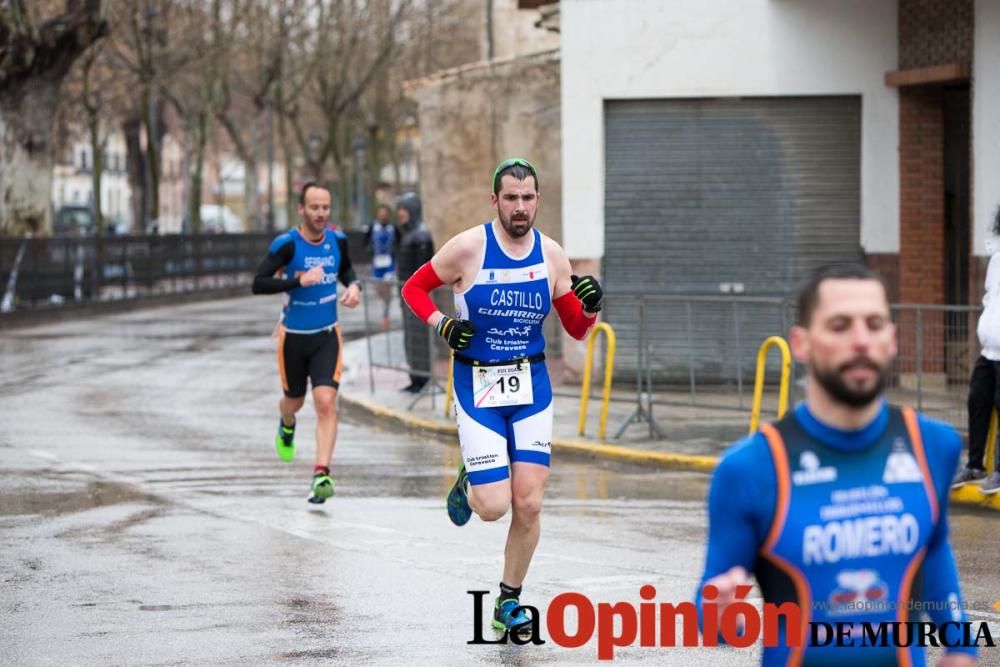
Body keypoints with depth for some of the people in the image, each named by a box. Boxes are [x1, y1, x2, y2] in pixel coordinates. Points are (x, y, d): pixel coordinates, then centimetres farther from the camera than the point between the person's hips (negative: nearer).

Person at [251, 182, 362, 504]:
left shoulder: (337, 240, -3)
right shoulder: (287, 244, -17)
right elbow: (258, 284, -22)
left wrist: (353, 285, -4)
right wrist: (299, 280, -33)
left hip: (327, 336, 2)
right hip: (293, 336, -2)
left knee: (326, 402, -16)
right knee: (295, 401, 18)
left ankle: (321, 474, -19)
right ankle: (287, 426, 56)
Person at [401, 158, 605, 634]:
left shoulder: (551, 255, 0)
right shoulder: (469, 247, -11)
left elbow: (577, 330, 9)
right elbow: (413, 288, 2)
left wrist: (590, 306, -12)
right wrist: (442, 325, -14)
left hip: (531, 386, 3)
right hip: (477, 388, -3)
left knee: (529, 505, -4)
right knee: (493, 507, -10)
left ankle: (509, 601, 14)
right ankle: (467, 485, 28)